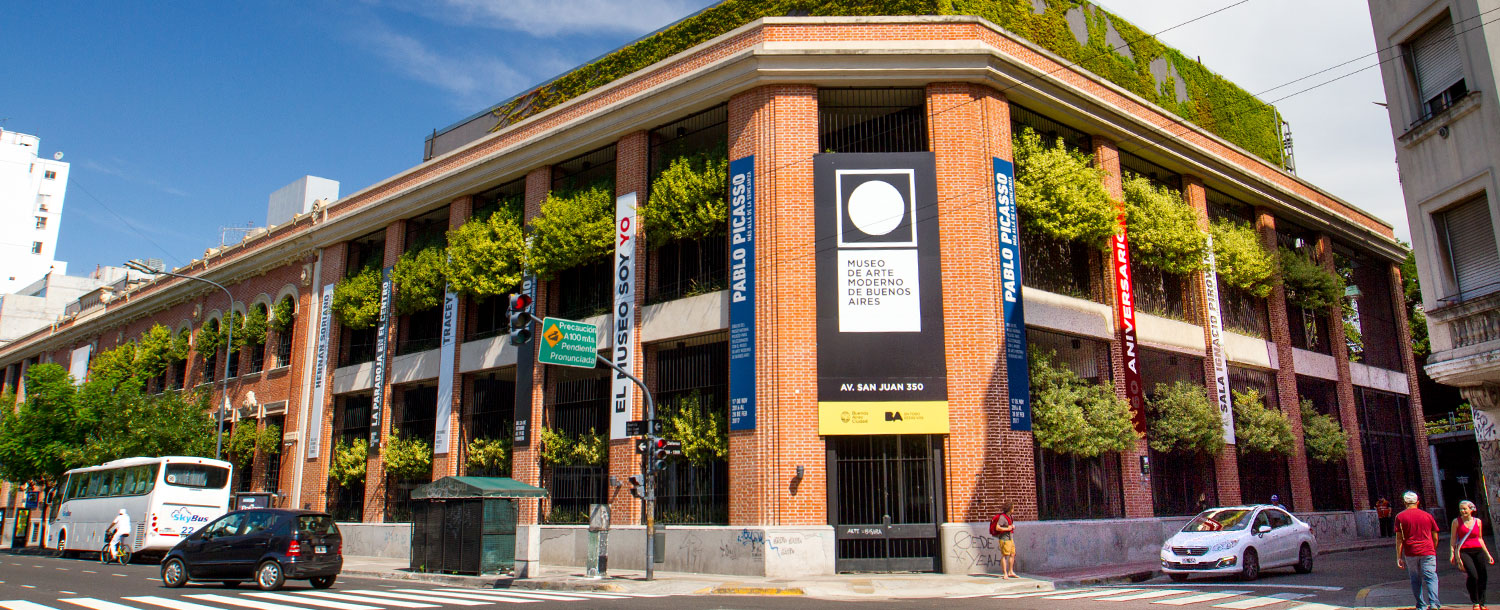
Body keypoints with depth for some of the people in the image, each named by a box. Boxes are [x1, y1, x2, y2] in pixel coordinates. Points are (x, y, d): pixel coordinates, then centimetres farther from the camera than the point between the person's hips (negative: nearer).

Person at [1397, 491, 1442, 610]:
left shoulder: (1400, 517, 1)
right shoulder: (1428, 516, 7)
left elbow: (1399, 539, -1)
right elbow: (1435, 538, 11)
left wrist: (1399, 557, 2)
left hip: (1410, 553, 0)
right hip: (1428, 552, 0)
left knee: (1416, 579, 10)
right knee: (1431, 578, 0)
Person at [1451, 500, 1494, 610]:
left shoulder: (1477, 521, 10)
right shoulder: (1456, 521, 1)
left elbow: (1480, 538, 19)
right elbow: (1453, 539, 3)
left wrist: (1487, 554, 19)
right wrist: (1452, 553, -4)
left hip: (1477, 551, 4)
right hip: (1463, 551, -4)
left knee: (1483, 576, 2)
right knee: (1473, 575, -19)